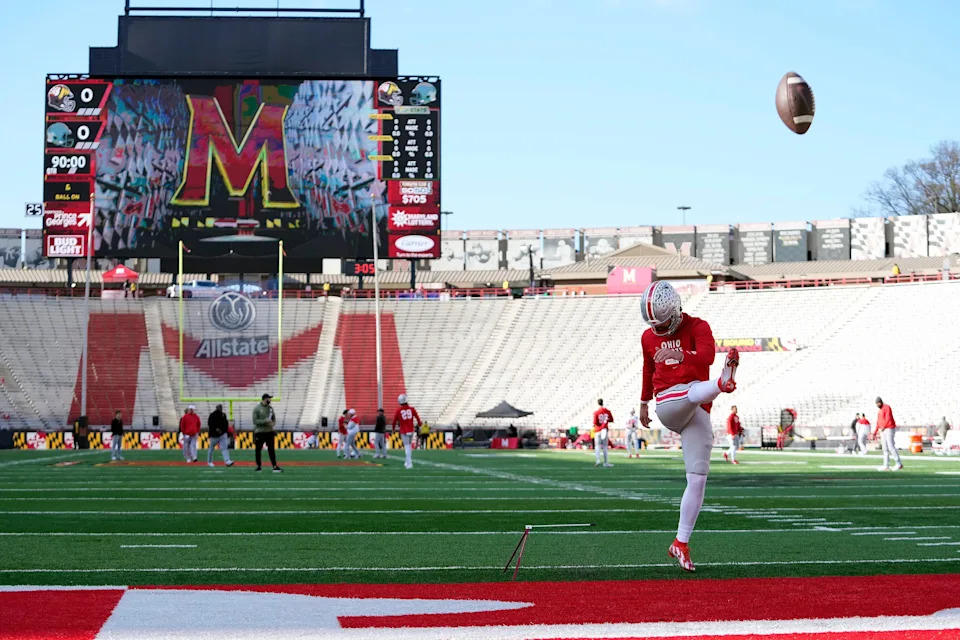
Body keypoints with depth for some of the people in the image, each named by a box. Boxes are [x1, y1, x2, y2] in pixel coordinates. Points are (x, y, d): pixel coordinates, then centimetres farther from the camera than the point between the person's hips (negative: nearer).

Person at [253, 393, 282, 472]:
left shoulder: (270, 408, 9)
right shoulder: (257, 408, -6)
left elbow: (274, 418, 17)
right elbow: (255, 421, -12)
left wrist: (273, 423, -6)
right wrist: (265, 421, -20)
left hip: (269, 431, 3)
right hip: (259, 432, -3)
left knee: (271, 449, -2)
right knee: (258, 450, 4)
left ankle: (275, 466, -5)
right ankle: (258, 466, 17)